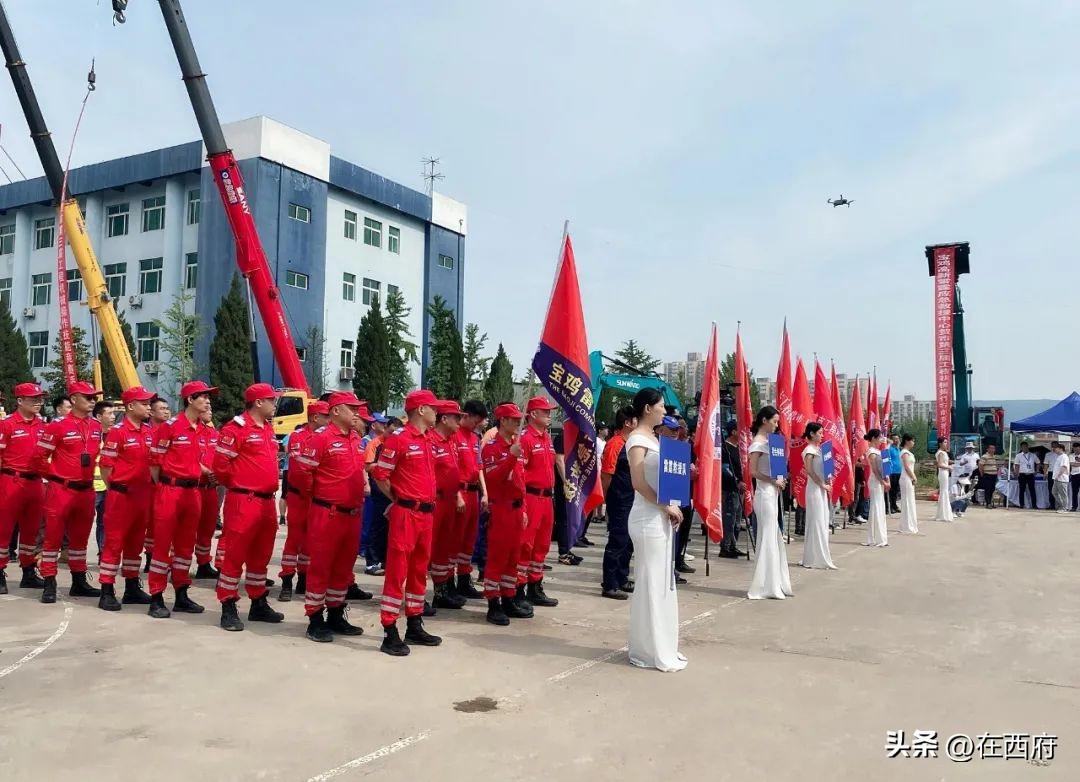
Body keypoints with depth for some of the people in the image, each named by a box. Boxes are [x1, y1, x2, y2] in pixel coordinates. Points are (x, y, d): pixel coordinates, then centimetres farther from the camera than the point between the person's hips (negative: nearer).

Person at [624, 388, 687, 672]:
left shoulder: (653, 438, 15)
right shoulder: (637, 439, -12)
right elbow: (638, 482, -20)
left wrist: (669, 509, 6)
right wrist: (666, 506, -17)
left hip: (660, 518, 9)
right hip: (648, 519, -9)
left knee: (663, 582, 13)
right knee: (651, 583, -3)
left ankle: (660, 646, 23)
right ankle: (650, 652, 6)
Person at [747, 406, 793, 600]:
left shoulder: (768, 441, 13)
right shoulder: (758, 444, -12)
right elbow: (753, 472, -18)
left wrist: (779, 481, 3)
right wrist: (773, 481, -15)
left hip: (773, 493, 9)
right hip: (765, 494, -9)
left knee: (775, 538, 12)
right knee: (768, 538, -5)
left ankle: (774, 584, 19)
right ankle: (764, 587, 1)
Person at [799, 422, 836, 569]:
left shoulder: (818, 449, 14)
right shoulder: (809, 450, -12)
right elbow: (809, 471, -20)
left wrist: (828, 482, 3)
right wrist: (822, 485, -16)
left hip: (822, 489, 9)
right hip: (815, 489, -9)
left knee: (822, 523, 10)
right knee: (817, 523, -6)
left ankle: (819, 557, 16)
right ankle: (817, 558, -1)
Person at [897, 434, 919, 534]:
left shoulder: (907, 452, 16)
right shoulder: (905, 452, -13)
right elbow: (907, 467, -19)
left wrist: (913, 478, 10)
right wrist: (914, 478, -12)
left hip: (909, 479, 10)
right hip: (907, 479, -10)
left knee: (910, 502, 12)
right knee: (908, 502, -6)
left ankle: (909, 526, 17)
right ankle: (908, 527, -2)